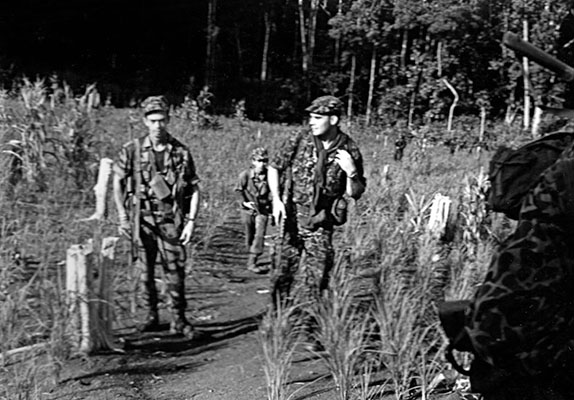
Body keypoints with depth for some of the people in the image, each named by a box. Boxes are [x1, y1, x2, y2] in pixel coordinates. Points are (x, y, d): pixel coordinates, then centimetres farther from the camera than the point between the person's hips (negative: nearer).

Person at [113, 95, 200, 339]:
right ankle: (152, 317, 21)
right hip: (143, 218, 1)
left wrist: (191, 221, -5)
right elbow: (117, 181, 5)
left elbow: (194, 189, 2)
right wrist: (122, 216, -2)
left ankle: (178, 321, 9)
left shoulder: (181, 152, 0)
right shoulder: (133, 150, 0)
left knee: (175, 271, -2)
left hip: (171, 220, -1)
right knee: (145, 271, 6)